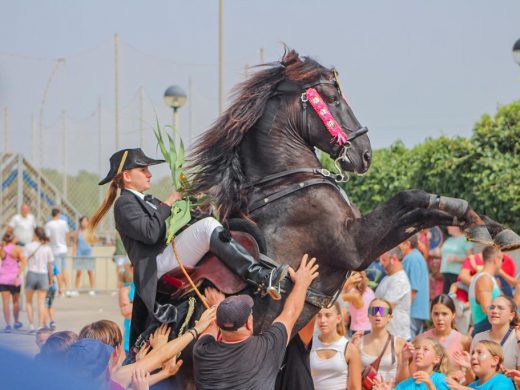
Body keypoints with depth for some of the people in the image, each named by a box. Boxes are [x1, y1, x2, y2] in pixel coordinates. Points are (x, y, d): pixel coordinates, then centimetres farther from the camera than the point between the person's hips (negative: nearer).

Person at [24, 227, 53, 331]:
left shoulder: (29, 246, -3)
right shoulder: (47, 248, 3)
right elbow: (50, 266, 6)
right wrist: (50, 280, 16)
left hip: (31, 274, -1)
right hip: (43, 275, 1)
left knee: (28, 302, 13)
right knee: (41, 303, 3)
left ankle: (31, 324, 4)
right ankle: (41, 325, -4)